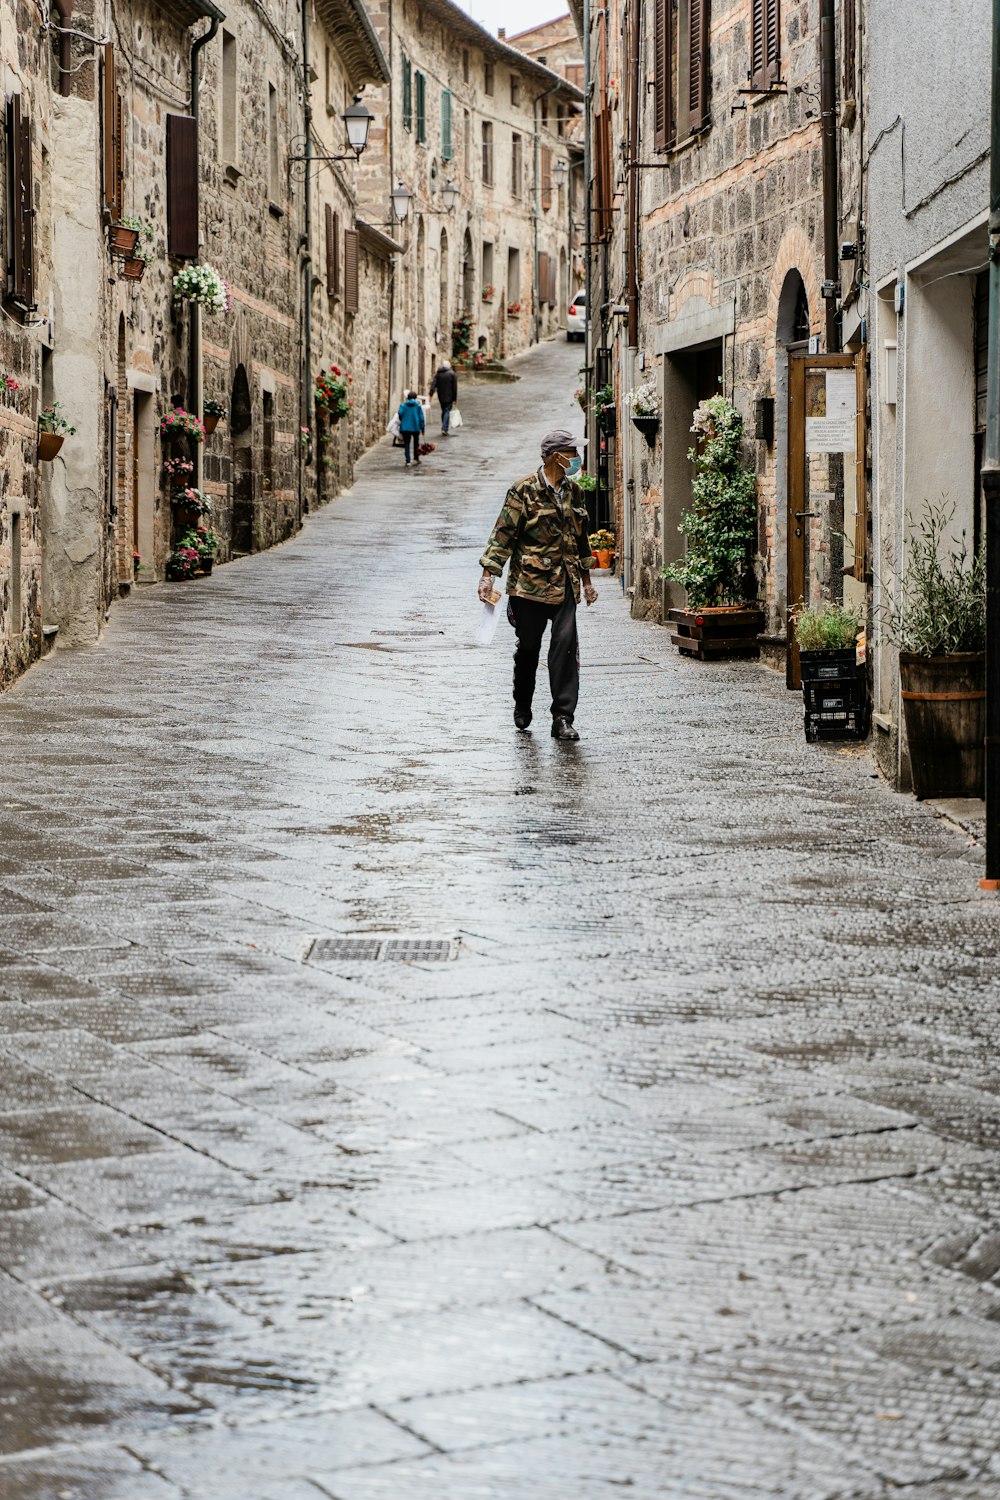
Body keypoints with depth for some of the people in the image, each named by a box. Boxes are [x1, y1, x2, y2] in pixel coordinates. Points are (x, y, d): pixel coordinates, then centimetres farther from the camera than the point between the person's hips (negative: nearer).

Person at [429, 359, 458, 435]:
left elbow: (433, 384, -6)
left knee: (443, 411, 16)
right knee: (447, 411, -4)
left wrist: (431, 394, -11)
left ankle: (444, 429, 21)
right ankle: (444, 428, -18)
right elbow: (455, 387, -6)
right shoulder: (452, 374, -5)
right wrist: (455, 398, -1)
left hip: (441, 397, 4)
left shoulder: (438, 374, 4)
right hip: (449, 397, -4)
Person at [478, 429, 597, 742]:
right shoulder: (524, 491, -7)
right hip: (529, 582, -4)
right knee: (528, 646, 7)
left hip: (565, 584, 4)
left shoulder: (574, 492, 12)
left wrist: (586, 580, 23)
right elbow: (503, 534, -8)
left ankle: (563, 719, -7)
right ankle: (522, 706, 31)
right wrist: (488, 574, -14)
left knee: (565, 646, -8)